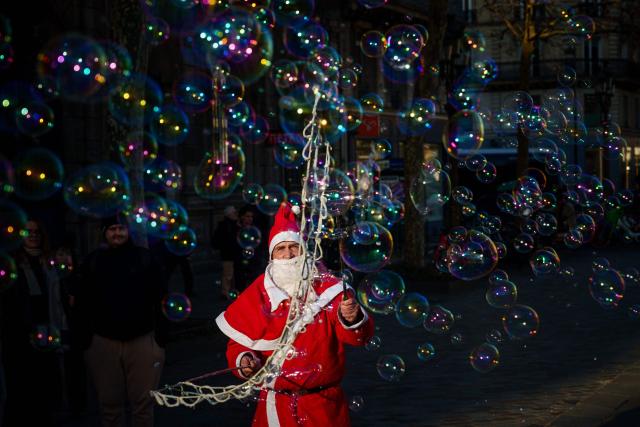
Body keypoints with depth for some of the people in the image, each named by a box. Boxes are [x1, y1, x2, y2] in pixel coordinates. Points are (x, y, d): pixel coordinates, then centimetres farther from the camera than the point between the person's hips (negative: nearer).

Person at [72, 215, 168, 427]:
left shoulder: (144, 258, 3)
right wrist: (85, 340, 0)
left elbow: (160, 300, 3)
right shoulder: (93, 262, 5)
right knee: (109, 404, 6)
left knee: (143, 402, 3)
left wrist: (161, 337, -3)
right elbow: (81, 303, 6)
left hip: (142, 340, -1)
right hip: (104, 342, 1)